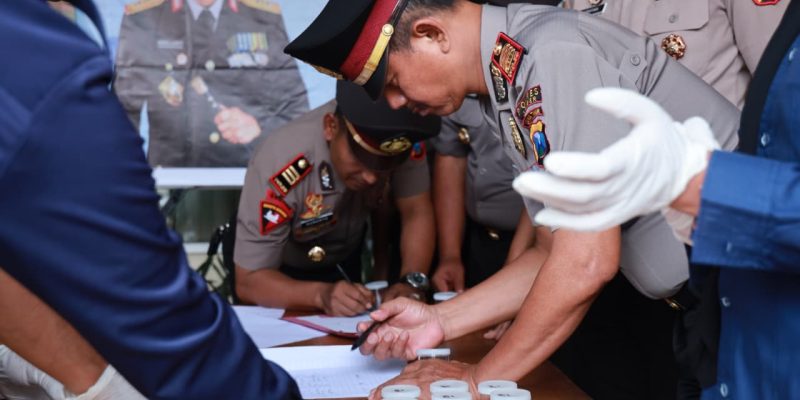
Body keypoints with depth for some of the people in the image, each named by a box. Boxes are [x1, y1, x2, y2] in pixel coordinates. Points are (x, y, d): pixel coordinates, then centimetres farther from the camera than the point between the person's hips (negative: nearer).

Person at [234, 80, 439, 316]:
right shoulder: (280, 164, -35)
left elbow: (417, 212, -20)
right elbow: (249, 281, -30)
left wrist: (412, 281, -38)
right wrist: (321, 294, -46)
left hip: (349, 260, 3)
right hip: (283, 274, -3)